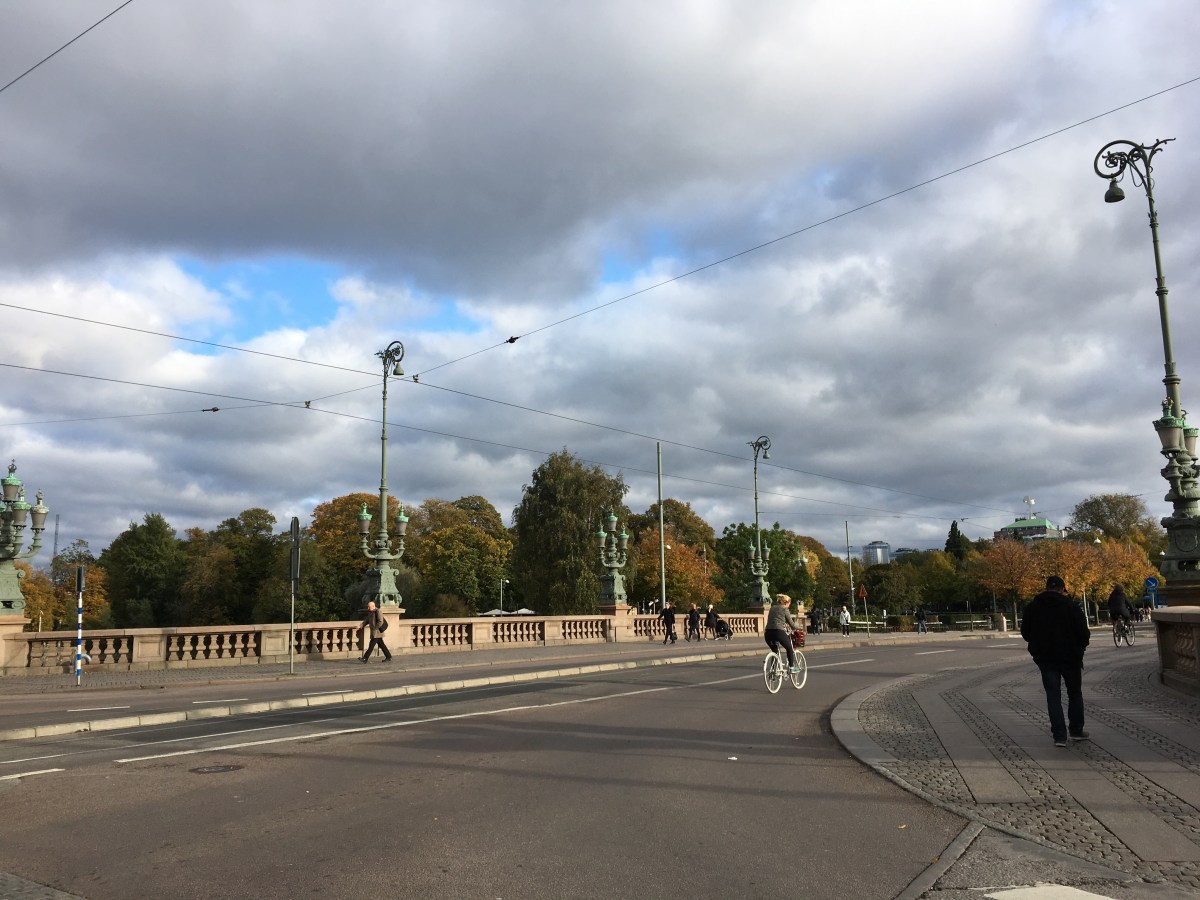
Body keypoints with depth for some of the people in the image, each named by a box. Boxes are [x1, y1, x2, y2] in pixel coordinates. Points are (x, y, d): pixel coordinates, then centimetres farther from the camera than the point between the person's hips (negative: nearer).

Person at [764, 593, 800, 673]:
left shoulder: (772, 608, 21)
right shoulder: (785, 610, 4)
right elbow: (791, 623, 7)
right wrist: (796, 629, 26)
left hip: (768, 632, 5)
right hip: (778, 631, -5)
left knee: (774, 651, 23)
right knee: (789, 648, 18)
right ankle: (791, 667, 18)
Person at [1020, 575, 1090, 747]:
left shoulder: (1032, 607, -1)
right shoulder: (1071, 606, -10)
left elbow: (1025, 633, 4)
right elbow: (1084, 633, -11)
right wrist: (1079, 648, 10)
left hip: (1045, 658, 2)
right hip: (1070, 656, -1)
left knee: (1053, 696, 4)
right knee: (1075, 693, 17)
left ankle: (1059, 736, -1)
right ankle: (1076, 730, 25)